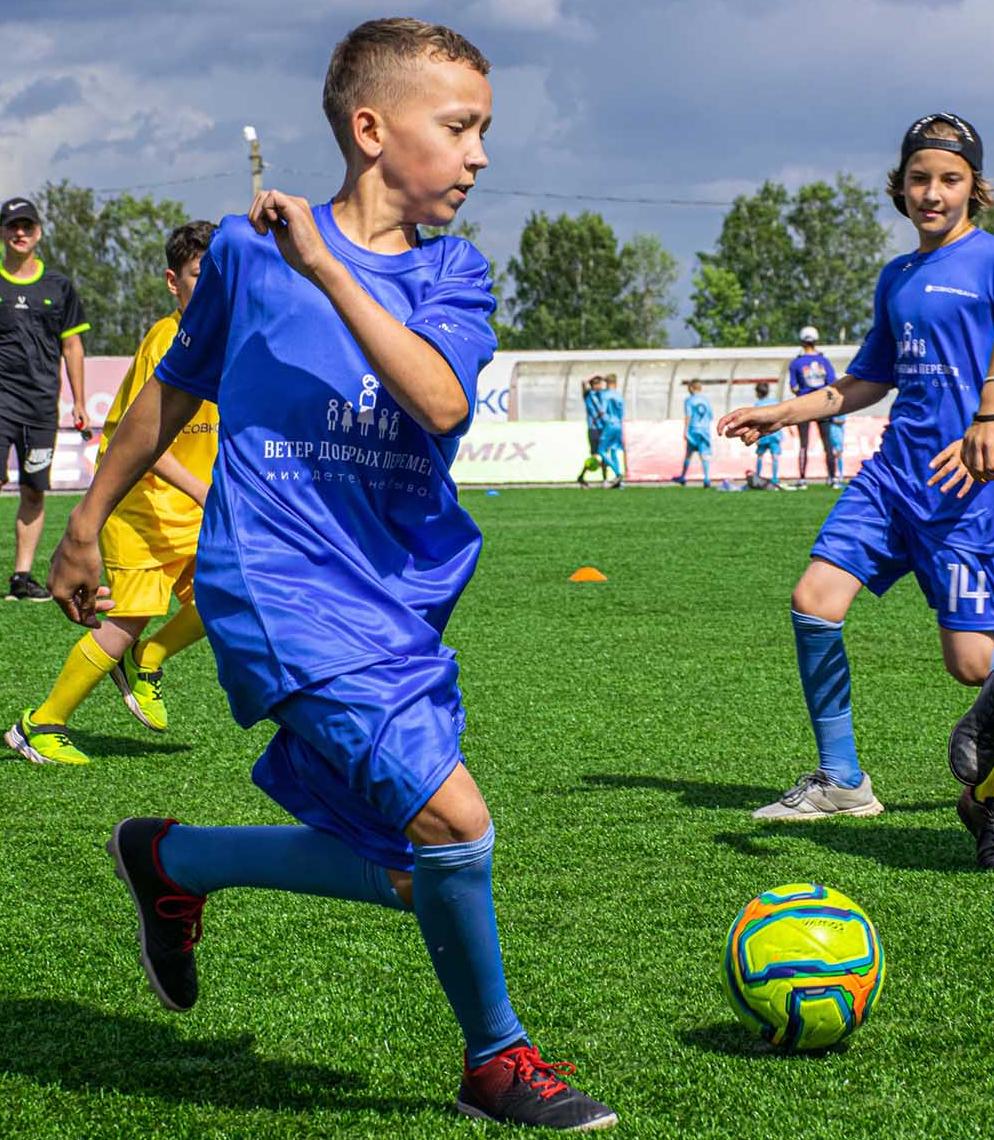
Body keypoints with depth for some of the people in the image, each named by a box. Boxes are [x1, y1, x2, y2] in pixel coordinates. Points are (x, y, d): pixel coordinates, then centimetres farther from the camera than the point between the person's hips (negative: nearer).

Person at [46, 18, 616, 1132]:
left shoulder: (452, 272, 5)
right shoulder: (247, 248, -1)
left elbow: (441, 402, -16)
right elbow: (174, 389, 15)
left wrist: (325, 267, -22)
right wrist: (87, 520, 21)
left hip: (399, 599, 6)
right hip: (284, 589, -5)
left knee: (409, 876, 9)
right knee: (453, 818, -18)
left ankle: (170, 860, 30)